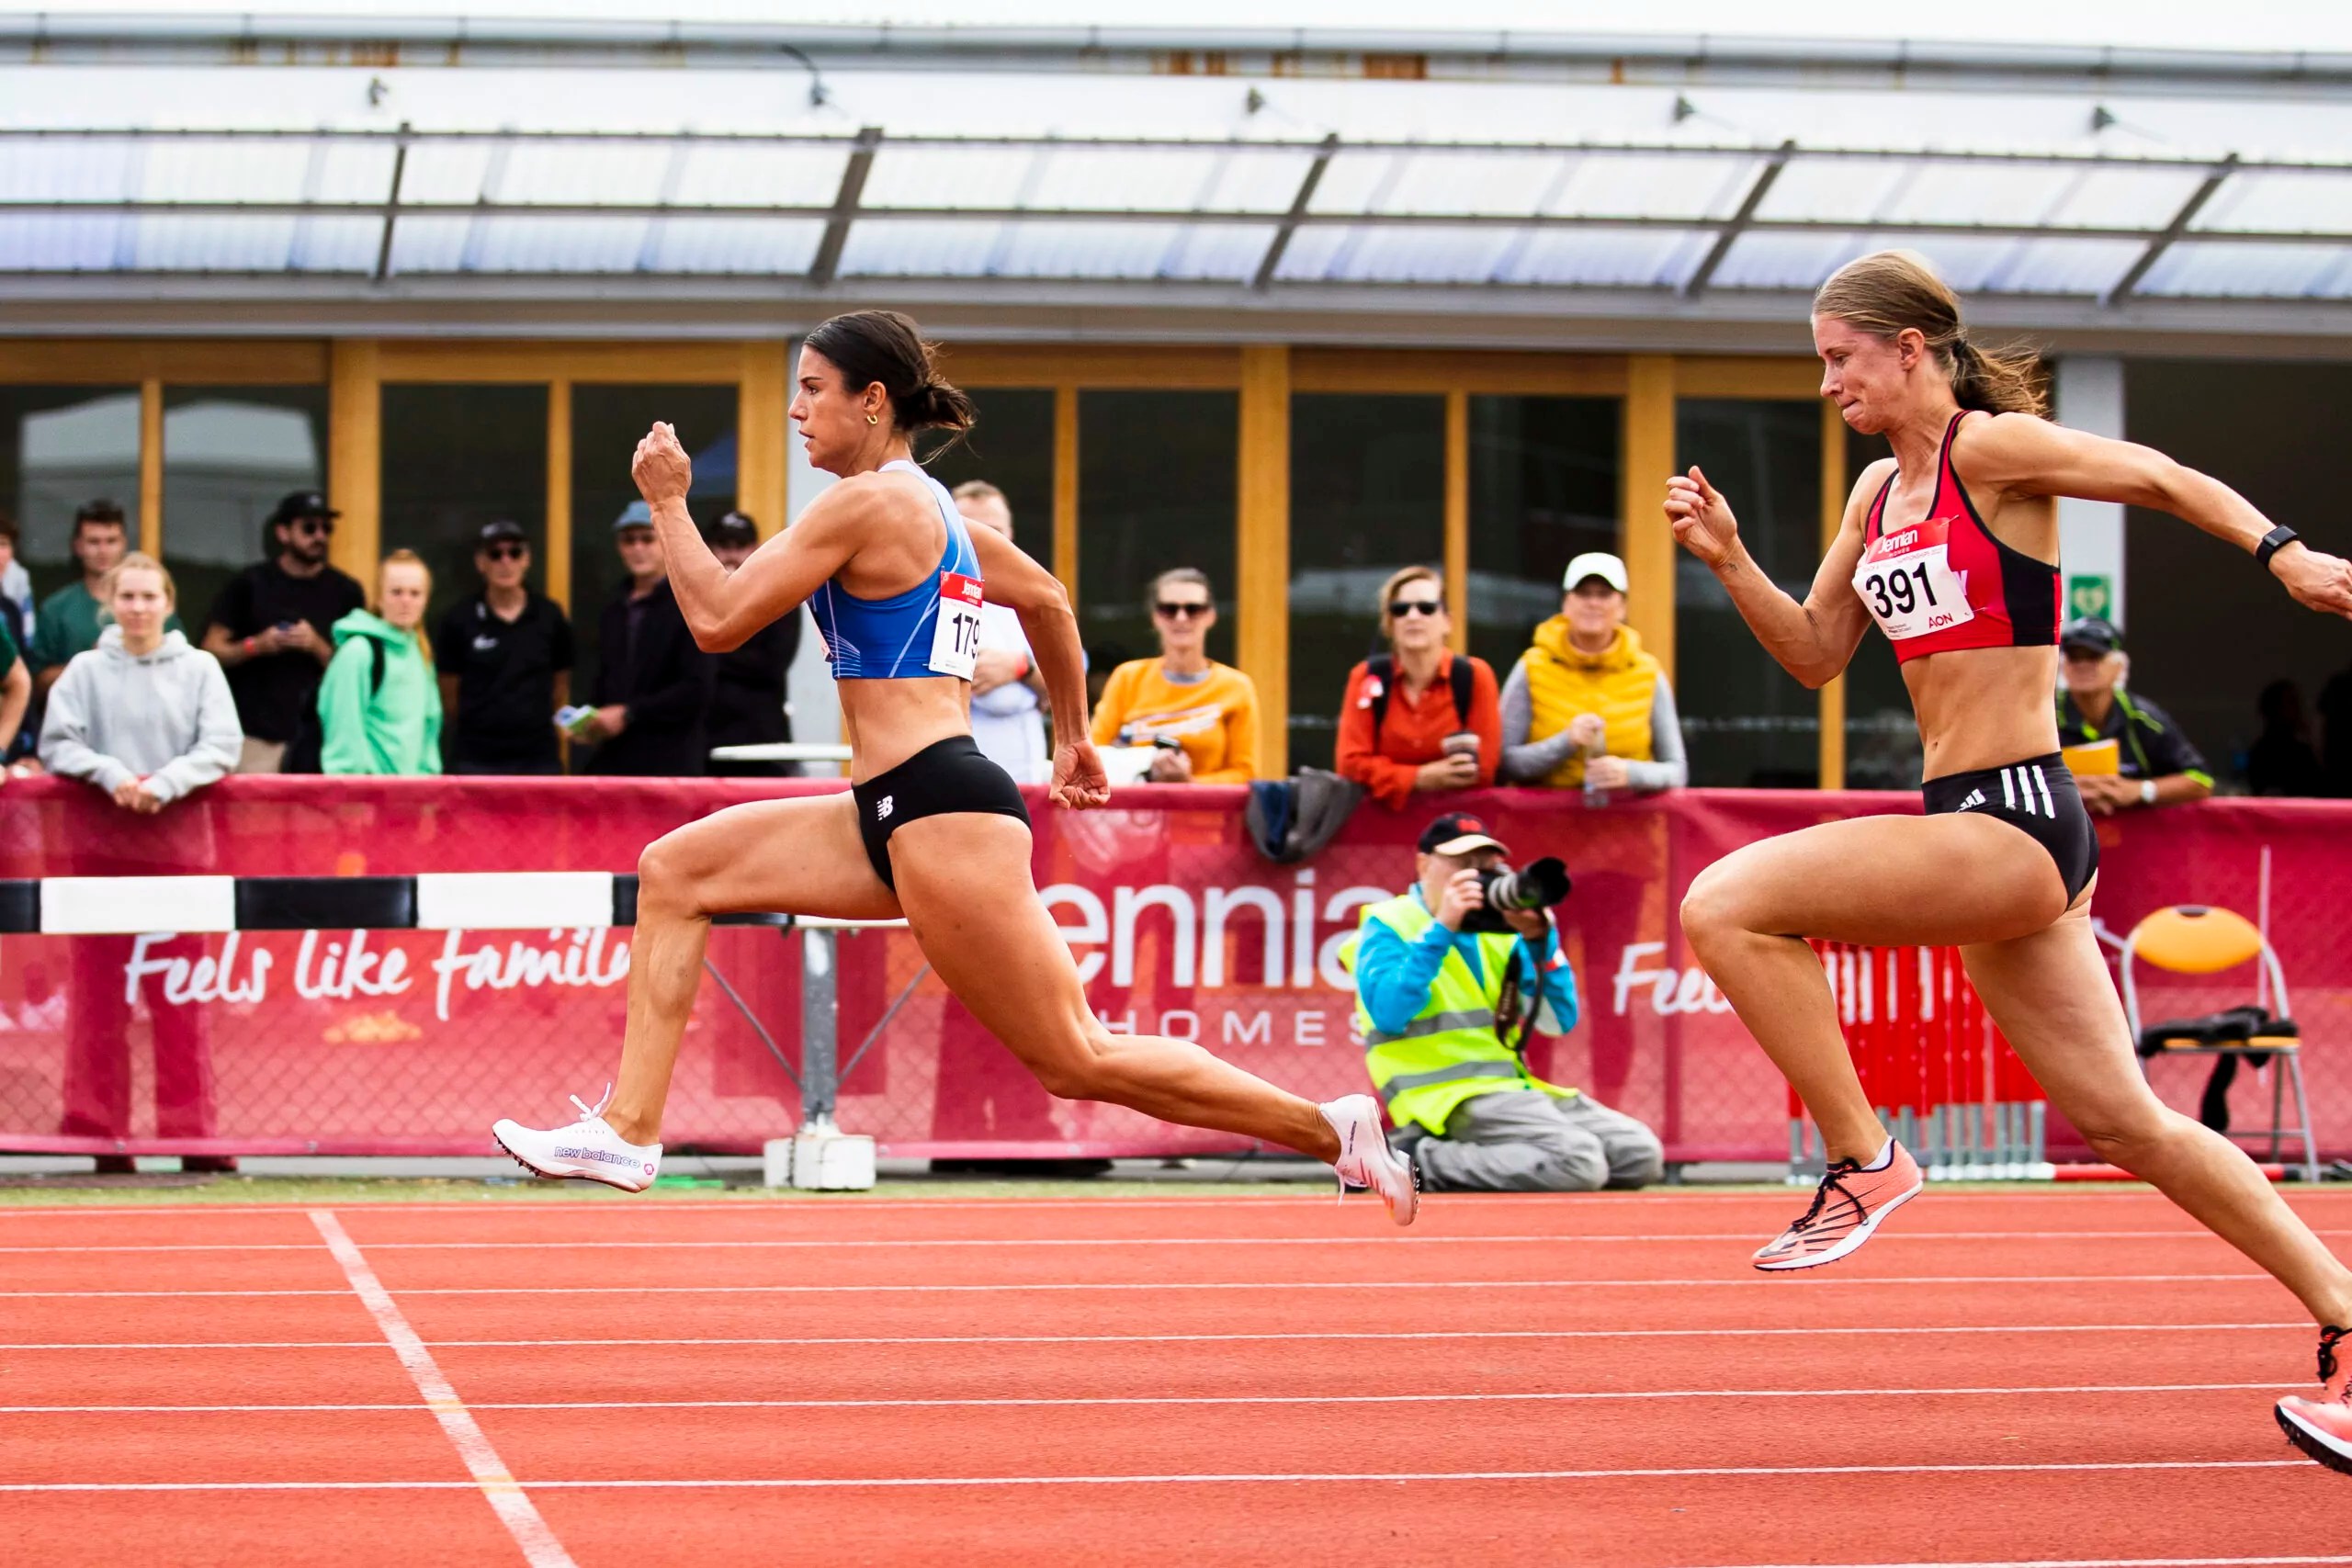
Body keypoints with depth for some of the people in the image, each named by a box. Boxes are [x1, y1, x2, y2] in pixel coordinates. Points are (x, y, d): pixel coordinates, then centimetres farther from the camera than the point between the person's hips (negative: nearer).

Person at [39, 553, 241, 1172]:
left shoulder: (199, 669, 5)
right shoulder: (85, 671, 5)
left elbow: (220, 746, -4)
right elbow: (57, 743, -1)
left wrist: (164, 784, -19)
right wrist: (110, 775, -18)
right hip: (101, 845, 0)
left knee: (180, 1001, 1)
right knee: (98, 996, 0)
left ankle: (190, 1132, 3)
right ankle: (98, 1131, 3)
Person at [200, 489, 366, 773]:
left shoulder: (345, 592, 9)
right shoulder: (248, 585, 7)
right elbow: (212, 651, 7)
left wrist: (318, 647, -10)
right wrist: (255, 646, -10)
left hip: (316, 737, 1)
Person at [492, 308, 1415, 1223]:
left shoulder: (867, 501, -10)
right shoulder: (930, 507, 18)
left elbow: (717, 621, -10)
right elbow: (1047, 599, 32)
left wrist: (668, 503, 3)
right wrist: (1073, 735, 41)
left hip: (940, 811, -10)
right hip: (896, 815, 10)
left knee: (1078, 1061, -6)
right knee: (675, 872, 8)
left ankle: (1332, 1130, -1)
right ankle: (628, 1131, 3)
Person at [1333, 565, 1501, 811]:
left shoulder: (1475, 676, -4)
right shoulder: (1366, 677, 0)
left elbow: (1483, 770, -6)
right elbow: (1351, 764, -5)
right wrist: (1420, 778, -16)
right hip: (1382, 810, 2)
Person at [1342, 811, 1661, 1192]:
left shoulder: (1498, 931, 18)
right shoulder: (1387, 926, 1)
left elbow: (1559, 1021, 11)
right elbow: (1389, 1015, -16)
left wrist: (1539, 940, -4)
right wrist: (1442, 929, -16)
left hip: (1516, 1086, 8)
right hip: (1448, 1097, -8)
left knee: (1643, 1155, -6)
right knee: (1578, 1162, -28)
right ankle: (1424, 1162, -16)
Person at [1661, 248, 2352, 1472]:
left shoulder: (1991, 450, -8)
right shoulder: (1879, 491, 16)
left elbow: (2165, 480, -6)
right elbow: (1816, 654, 20)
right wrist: (1728, 559, 6)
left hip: (2012, 820, -9)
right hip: (1974, 832, 9)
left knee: (1726, 905, -19)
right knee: (2122, 1121, 10)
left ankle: (1862, 1163, -8)